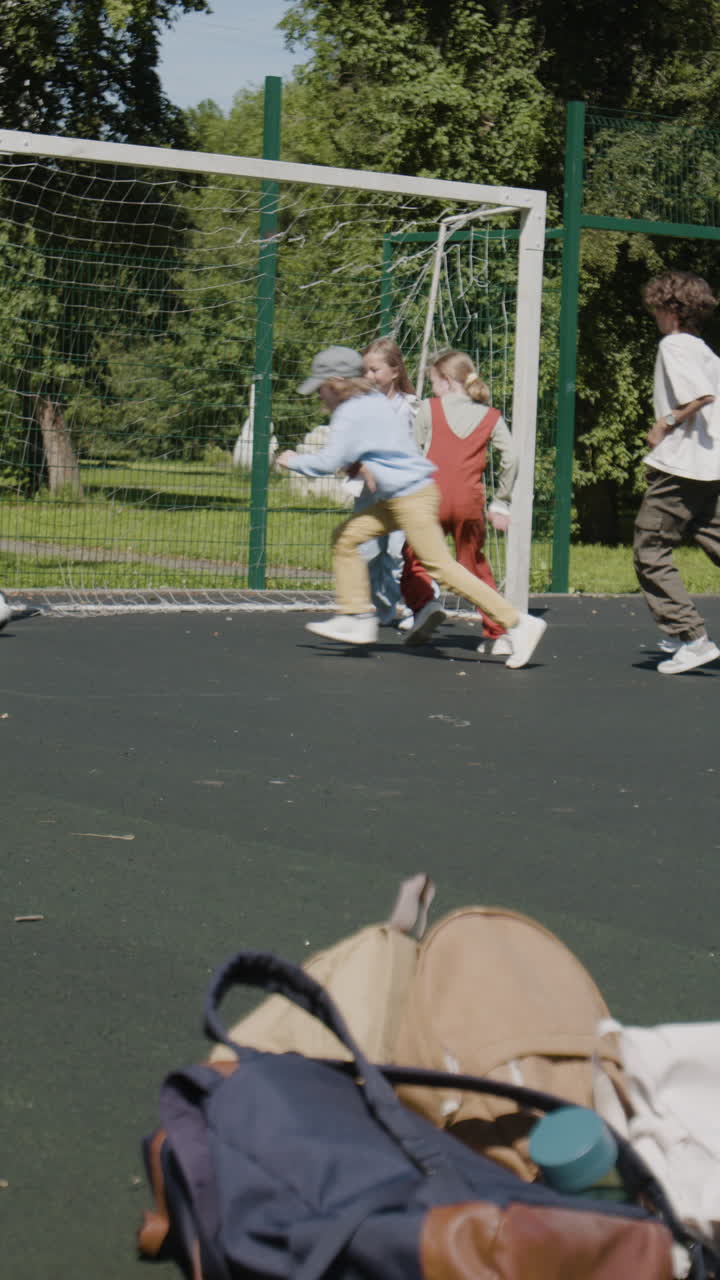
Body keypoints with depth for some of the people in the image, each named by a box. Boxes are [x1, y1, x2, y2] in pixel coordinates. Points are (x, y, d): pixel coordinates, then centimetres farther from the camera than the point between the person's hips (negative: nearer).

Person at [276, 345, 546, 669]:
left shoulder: (351, 414, -16)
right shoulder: (373, 401, 13)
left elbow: (329, 462, -20)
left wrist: (293, 461, -3)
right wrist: (361, 464, 3)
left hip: (412, 498, -10)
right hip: (395, 498, 10)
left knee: (440, 566, -10)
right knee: (345, 537, 11)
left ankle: (517, 622, -10)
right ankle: (357, 619, 13)